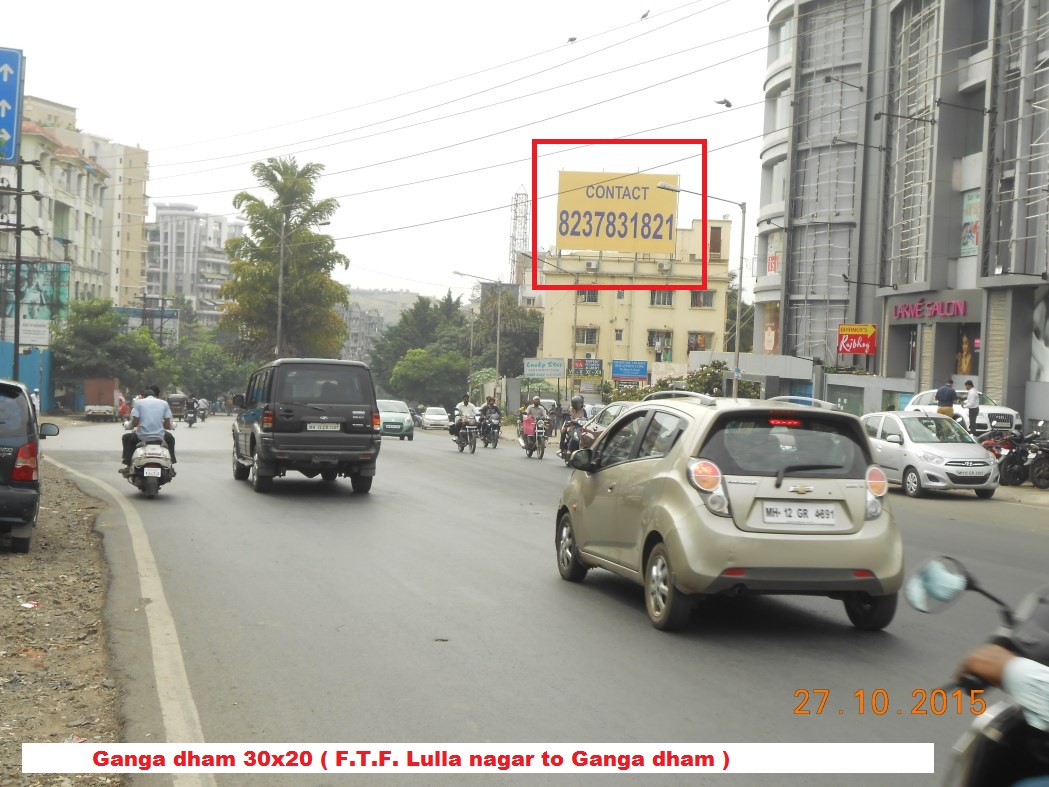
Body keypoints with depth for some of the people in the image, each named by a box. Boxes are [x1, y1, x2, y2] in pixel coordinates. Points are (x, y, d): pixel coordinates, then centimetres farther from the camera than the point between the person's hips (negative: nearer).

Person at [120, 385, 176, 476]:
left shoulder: (139, 402, 1)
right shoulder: (164, 403, 5)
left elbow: (134, 423, -6)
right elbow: (168, 425, 1)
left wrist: (133, 426, 18)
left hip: (142, 436, -1)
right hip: (159, 436, 1)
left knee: (126, 438, 30)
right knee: (170, 438, 35)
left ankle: (127, 465, 19)